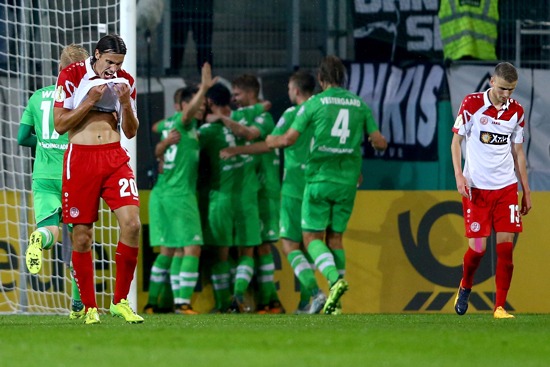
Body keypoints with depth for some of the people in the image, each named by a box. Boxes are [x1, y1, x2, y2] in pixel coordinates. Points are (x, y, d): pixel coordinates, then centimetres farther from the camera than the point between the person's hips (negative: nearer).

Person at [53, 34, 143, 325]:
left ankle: (120, 301, -3)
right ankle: (89, 308, 9)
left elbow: (131, 132, 12)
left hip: (115, 158, 3)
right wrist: (90, 100, -13)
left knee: (131, 223, -15)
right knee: (82, 237, -2)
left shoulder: (125, 81, 9)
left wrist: (126, 102, -6)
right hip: (80, 157, -3)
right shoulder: (72, 76, -2)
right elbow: (60, 125, -4)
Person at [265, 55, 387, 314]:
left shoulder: (315, 103, -4)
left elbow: (289, 139, -6)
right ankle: (334, 302, 5)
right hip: (348, 181, 4)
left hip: (320, 178, -4)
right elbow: (380, 143, 6)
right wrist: (376, 141, 30)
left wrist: (270, 141, 15)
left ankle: (334, 279, -23)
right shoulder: (359, 104, 6)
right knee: (335, 237, 11)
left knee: (312, 237, 3)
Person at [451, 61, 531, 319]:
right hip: (476, 187, -3)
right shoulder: (471, 104, -5)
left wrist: (526, 191, 14)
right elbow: (456, 141, 1)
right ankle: (465, 286, 25)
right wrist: (459, 176, -11)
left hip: (506, 187, 3)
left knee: (506, 246, -6)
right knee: (477, 247, -5)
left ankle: (500, 307, 0)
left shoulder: (516, 111, 6)